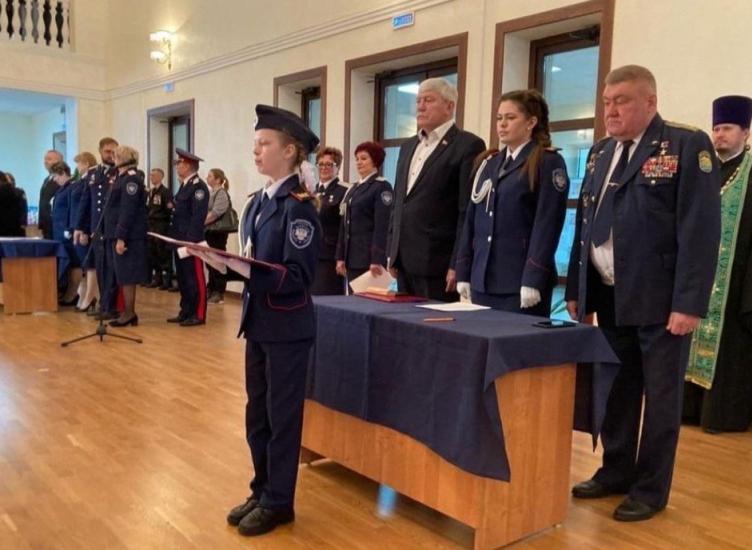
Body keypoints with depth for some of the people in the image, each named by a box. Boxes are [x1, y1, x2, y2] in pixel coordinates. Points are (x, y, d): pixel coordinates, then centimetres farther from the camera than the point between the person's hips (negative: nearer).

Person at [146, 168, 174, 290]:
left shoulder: (166, 191, -9)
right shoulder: (150, 192, 15)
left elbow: (170, 210, -14)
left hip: (162, 226, -8)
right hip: (151, 225, 8)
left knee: (163, 253, -4)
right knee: (153, 253, 10)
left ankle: (166, 279, 3)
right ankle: (156, 278, 18)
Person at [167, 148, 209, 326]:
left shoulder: (198, 186, -13)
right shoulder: (184, 185, 17)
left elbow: (198, 216, -20)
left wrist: (191, 240, -23)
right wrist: (174, 236, 15)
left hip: (191, 241, -10)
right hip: (180, 240, 10)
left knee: (195, 278, -3)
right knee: (182, 277, 13)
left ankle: (198, 314, 4)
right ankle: (186, 312, 22)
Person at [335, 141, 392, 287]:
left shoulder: (382, 187, -5)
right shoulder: (353, 189, 17)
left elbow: (382, 226, -13)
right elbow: (345, 224, 17)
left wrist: (377, 260, -19)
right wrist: (341, 257, 12)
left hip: (369, 256, -7)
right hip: (352, 256, 7)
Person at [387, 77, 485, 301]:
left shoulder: (468, 145, -6)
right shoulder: (408, 146, 17)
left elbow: (468, 211, -12)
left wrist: (457, 265, -15)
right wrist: (391, 252, 15)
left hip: (438, 263, -7)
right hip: (404, 261, 7)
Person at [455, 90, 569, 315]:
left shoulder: (548, 163, -3)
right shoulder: (489, 164, 16)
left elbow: (547, 224, -11)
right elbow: (471, 220, 14)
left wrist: (533, 280, -17)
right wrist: (464, 272, 9)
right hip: (482, 280, 6)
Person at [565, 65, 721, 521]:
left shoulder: (688, 145, -8)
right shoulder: (600, 153, 13)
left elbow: (701, 229, -14)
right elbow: (585, 225, 14)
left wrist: (689, 303, -18)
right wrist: (576, 290, 11)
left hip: (660, 300, -6)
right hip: (610, 297, 6)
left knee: (660, 396, 6)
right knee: (618, 392, 16)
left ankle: (651, 489, 20)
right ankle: (616, 471, 31)